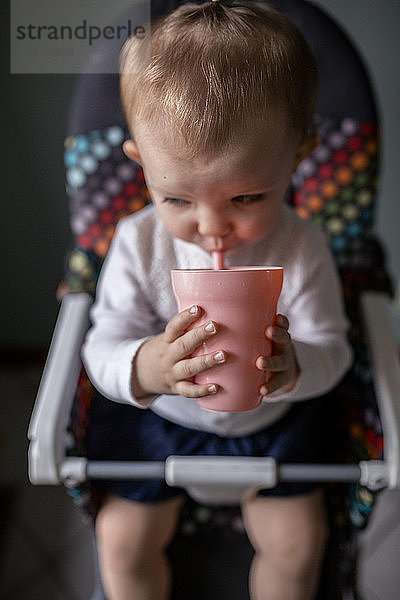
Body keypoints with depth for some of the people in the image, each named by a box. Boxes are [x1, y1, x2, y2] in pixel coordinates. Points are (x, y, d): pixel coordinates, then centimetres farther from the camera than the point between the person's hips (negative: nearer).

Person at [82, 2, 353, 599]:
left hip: (272, 420, 1)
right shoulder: (137, 244, -20)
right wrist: (145, 368, -42)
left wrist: (295, 368, -38)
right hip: (155, 416, 1)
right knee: (123, 541, 3)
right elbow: (103, 352, -17)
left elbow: (331, 352, -13)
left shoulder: (301, 249, -19)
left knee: (296, 542, 2)